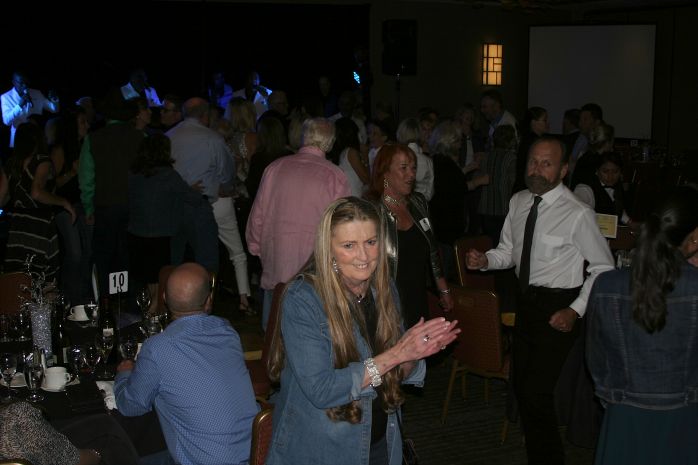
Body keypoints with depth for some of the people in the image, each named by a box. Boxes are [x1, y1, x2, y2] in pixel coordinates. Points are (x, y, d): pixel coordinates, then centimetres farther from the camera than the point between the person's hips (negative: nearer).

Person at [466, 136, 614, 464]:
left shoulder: (578, 214, -17)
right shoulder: (518, 202, 2)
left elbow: (603, 267, -10)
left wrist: (576, 310, -15)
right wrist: (485, 261, -8)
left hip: (558, 307, -7)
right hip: (527, 300, 7)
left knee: (536, 394, -10)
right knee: (521, 386, 16)